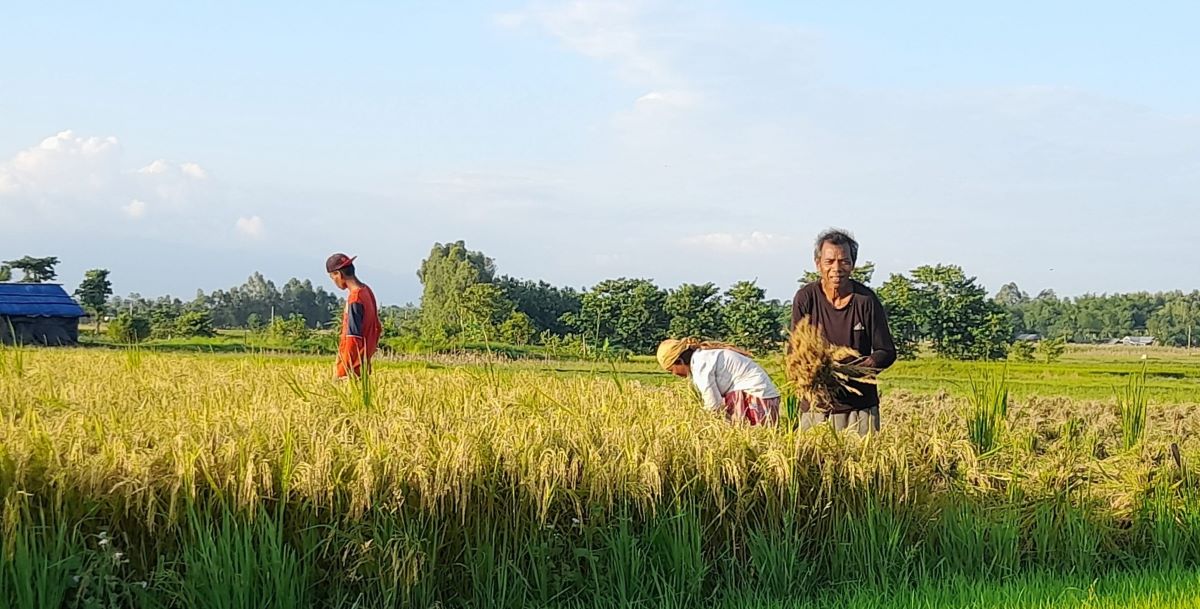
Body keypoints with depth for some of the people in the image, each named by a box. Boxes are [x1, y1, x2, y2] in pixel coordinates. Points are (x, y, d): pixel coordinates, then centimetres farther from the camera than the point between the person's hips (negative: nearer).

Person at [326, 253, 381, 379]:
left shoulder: (354, 299, -17)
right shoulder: (367, 291, 10)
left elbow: (353, 338, -20)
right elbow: (377, 329, 17)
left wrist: (341, 372, -17)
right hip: (363, 366, 9)